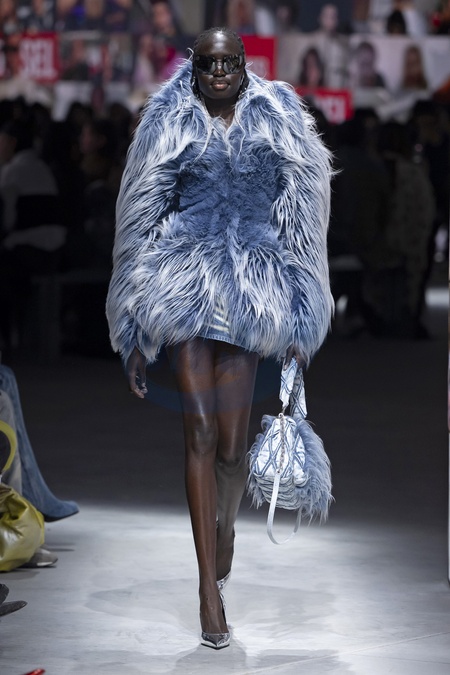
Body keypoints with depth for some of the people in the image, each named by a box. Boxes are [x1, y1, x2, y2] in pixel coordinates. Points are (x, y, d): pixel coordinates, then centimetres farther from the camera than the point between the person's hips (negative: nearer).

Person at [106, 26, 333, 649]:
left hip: (251, 289, 1)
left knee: (231, 441, -3)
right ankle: (210, 583, -2)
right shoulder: (171, 126, 8)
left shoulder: (279, 123, 10)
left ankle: (226, 527, 29)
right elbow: (141, 222, 10)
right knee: (199, 430, -7)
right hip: (184, 286, -1)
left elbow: (300, 220, 13)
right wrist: (138, 335, 6)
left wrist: (298, 320, 9)